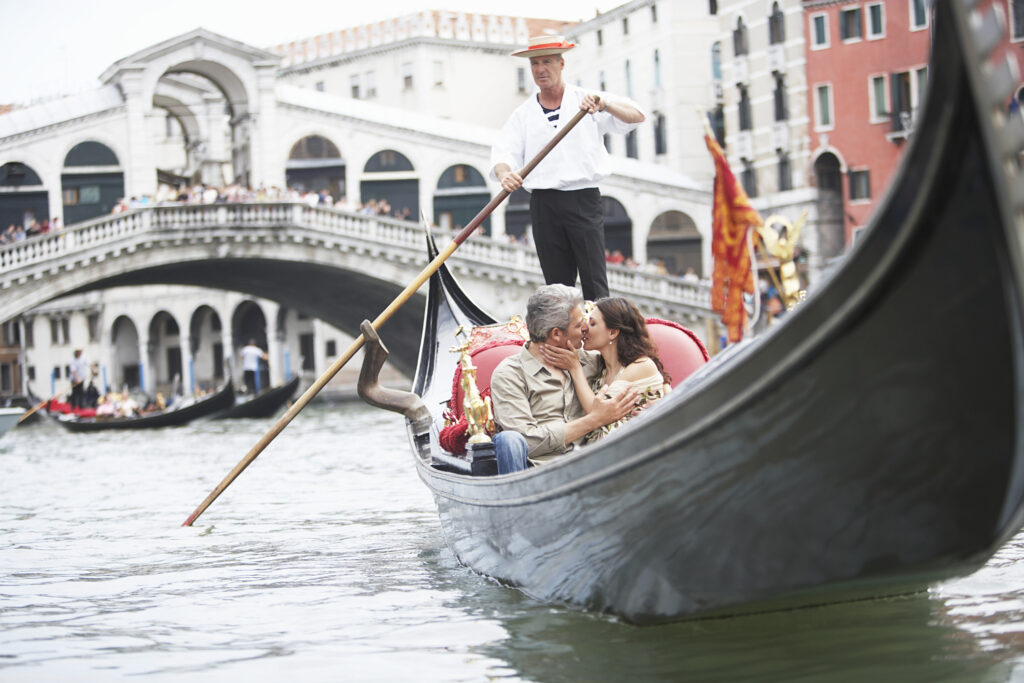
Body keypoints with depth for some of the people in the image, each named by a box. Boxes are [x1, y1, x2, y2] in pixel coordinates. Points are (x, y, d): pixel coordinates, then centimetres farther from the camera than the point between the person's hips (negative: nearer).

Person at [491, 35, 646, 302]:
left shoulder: (587, 100, 8)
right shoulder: (523, 114, 14)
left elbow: (637, 116, -2)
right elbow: (504, 152, 2)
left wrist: (604, 105, -22)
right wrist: (504, 174, -22)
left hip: (584, 201, -2)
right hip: (544, 204, 2)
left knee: (594, 283, -9)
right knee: (557, 283, 4)